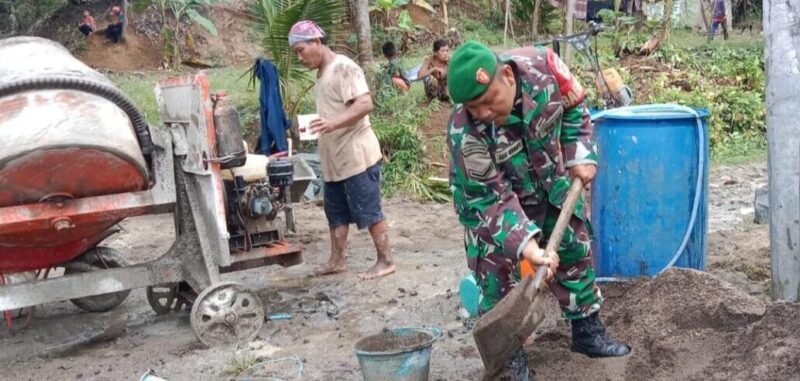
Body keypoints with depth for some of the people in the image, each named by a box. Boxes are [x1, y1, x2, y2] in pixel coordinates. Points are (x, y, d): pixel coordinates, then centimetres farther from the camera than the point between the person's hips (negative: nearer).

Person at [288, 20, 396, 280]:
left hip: (357, 156, -10)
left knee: (369, 212, -2)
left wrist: (334, 124, -35)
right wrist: (316, 127, 12)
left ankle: (385, 262, 8)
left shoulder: (343, 67, -15)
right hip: (334, 159, 10)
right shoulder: (322, 73, 14)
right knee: (336, 212, 16)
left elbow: (365, 104, -25)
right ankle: (336, 261, 27)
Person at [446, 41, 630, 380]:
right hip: (499, 198, -4)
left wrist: (580, 155, -14)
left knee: (575, 251, 15)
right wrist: (525, 242, -41)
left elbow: (573, 106, -7)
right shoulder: (464, 132, -37)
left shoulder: (541, 65, -30)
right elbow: (489, 198, -30)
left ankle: (587, 331, 34)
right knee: (498, 275, -7)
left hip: (551, 185, 4)